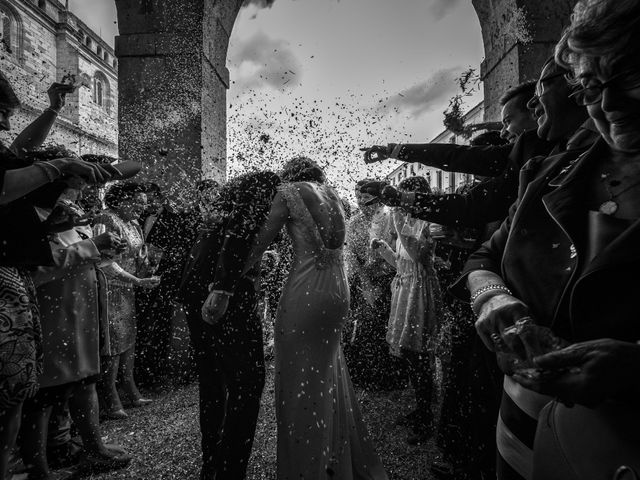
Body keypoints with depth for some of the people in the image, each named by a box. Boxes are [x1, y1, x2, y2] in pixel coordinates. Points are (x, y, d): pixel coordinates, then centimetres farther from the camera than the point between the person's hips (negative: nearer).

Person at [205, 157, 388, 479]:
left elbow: (257, 244, -8)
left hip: (306, 293, -7)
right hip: (338, 293, 7)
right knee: (329, 379, 21)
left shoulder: (290, 192, -1)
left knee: (299, 385, 5)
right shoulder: (332, 196, 18)